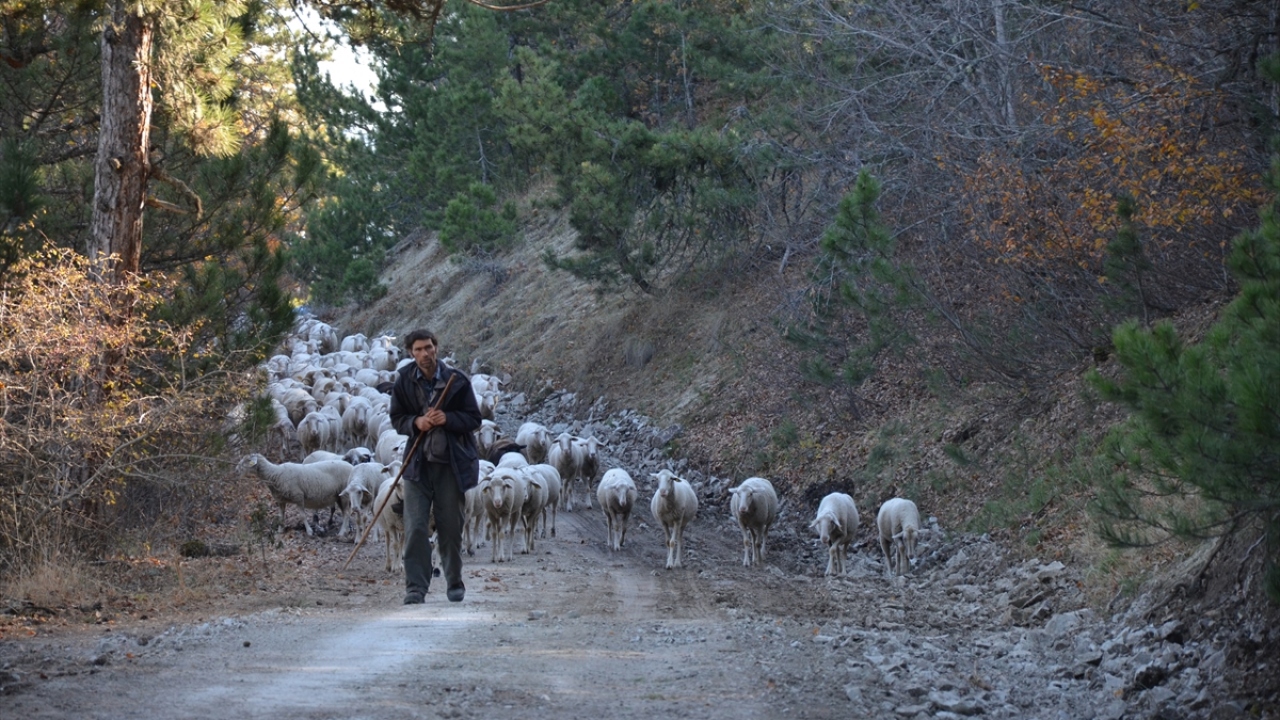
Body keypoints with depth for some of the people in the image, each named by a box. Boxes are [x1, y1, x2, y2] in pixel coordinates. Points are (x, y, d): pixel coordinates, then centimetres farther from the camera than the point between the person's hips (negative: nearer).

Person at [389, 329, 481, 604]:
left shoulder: (457, 380, -4)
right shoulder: (404, 381, 0)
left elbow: (474, 418, -1)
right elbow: (397, 419, 7)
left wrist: (447, 418, -18)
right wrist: (416, 422, -14)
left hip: (451, 462, -1)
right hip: (418, 462, 1)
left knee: (451, 525, 7)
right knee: (415, 527, -7)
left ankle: (455, 582, 24)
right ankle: (415, 587, -5)